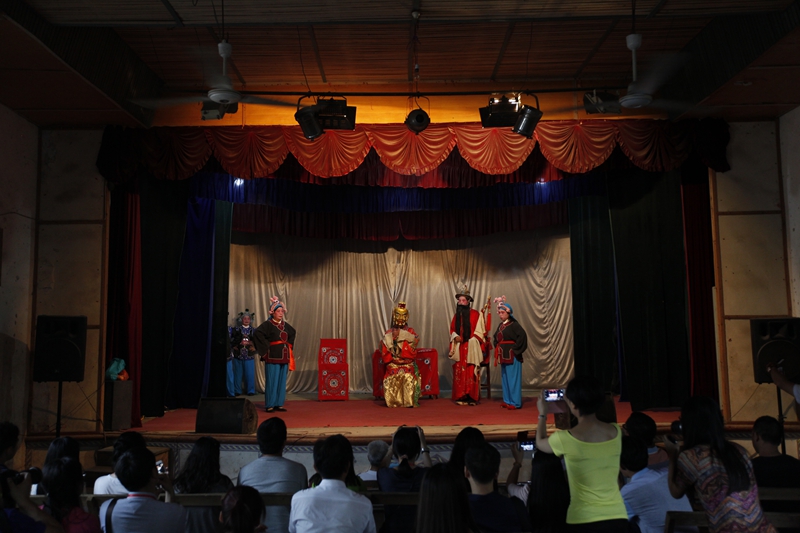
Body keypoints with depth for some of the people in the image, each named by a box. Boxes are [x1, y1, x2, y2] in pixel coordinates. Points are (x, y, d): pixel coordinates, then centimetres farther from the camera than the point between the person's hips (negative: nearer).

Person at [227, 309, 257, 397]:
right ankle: (237, 391, 16)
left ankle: (250, 390, 11)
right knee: (238, 373, 5)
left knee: (250, 373, 0)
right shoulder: (236, 329, 5)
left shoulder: (253, 330, 8)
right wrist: (239, 343, -10)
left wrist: (249, 343, -6)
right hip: (238, 354, 0)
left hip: (249, 355, 1)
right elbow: (231, 340, -1)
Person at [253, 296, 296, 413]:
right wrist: (266, 346, -18)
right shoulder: (268, 324, -8)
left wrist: (289, 344, 17)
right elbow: (257, 334, -21)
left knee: (282, 381, 7)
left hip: (284, 357, 6)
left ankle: (279, 404, 15)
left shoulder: (285, 325, 11)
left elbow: (293, 333, 29)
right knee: (272, 381, -4)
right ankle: (269, 405, 3)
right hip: (273, 357, -6)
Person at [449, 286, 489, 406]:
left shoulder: (476, 315, -3)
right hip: (459, 349, 4)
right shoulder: (456, 315, 12)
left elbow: (480, 331, -4)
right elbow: (452, 330, 18)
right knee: (459, 373, 2)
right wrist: (455, 337, -2)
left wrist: (470, 341, -12)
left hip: (471, 349, -4)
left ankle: (472, 397, 1)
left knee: (471, 373, -5)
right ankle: (460, 397, 7)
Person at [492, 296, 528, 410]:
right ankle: (507, 400, 21)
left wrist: (515, 348, -19)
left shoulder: (514, 324, -12)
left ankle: (515, 402, 2)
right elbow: (496, 338, 24)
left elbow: (522, 336, -24)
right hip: (503, 355, 8)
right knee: (505, 377, 12)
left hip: (512, 356, -8)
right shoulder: (500, 325, 13)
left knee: (513, 378, -4)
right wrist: (498, 348, 8)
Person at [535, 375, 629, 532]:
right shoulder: (616, 432, -4)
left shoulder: (565, 439, -15)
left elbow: (540, 443, 8)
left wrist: (542, 414, 24)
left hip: (584, 520, -3)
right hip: (617, 517, 3)